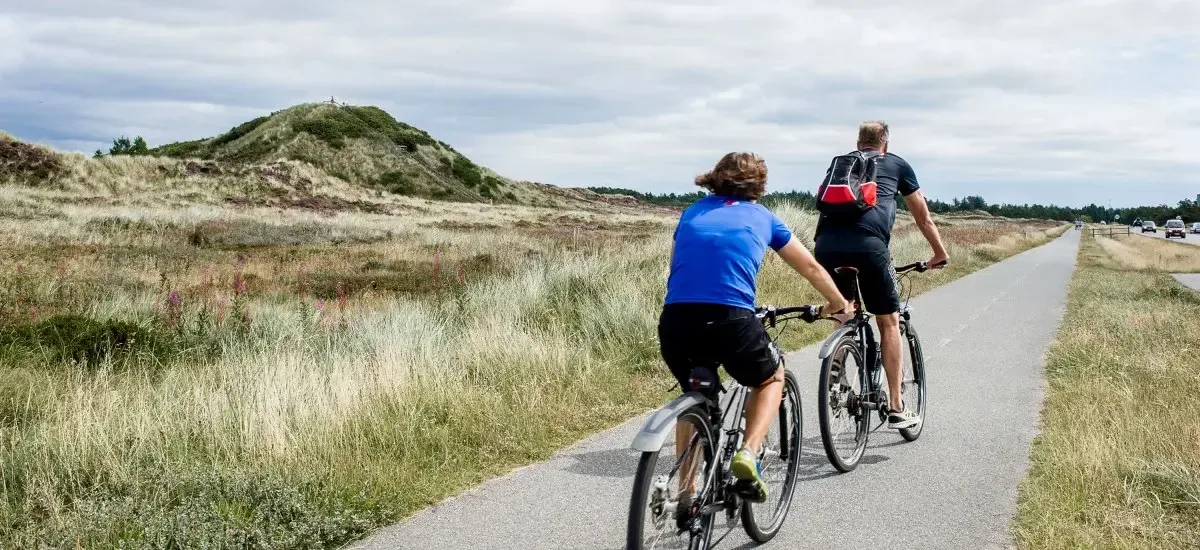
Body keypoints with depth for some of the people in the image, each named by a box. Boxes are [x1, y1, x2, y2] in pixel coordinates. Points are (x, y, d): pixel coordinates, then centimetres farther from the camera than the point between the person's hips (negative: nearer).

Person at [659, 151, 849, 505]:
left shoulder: (692, 213, 25)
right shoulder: (762, 218, 20)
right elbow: (811, 268, 33)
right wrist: (838, 304, 51)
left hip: (674, 321, 3)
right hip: (730, 320, -3)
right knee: (770, 380, 29)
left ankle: (685, 496, 27)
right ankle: (748, 454, 5)